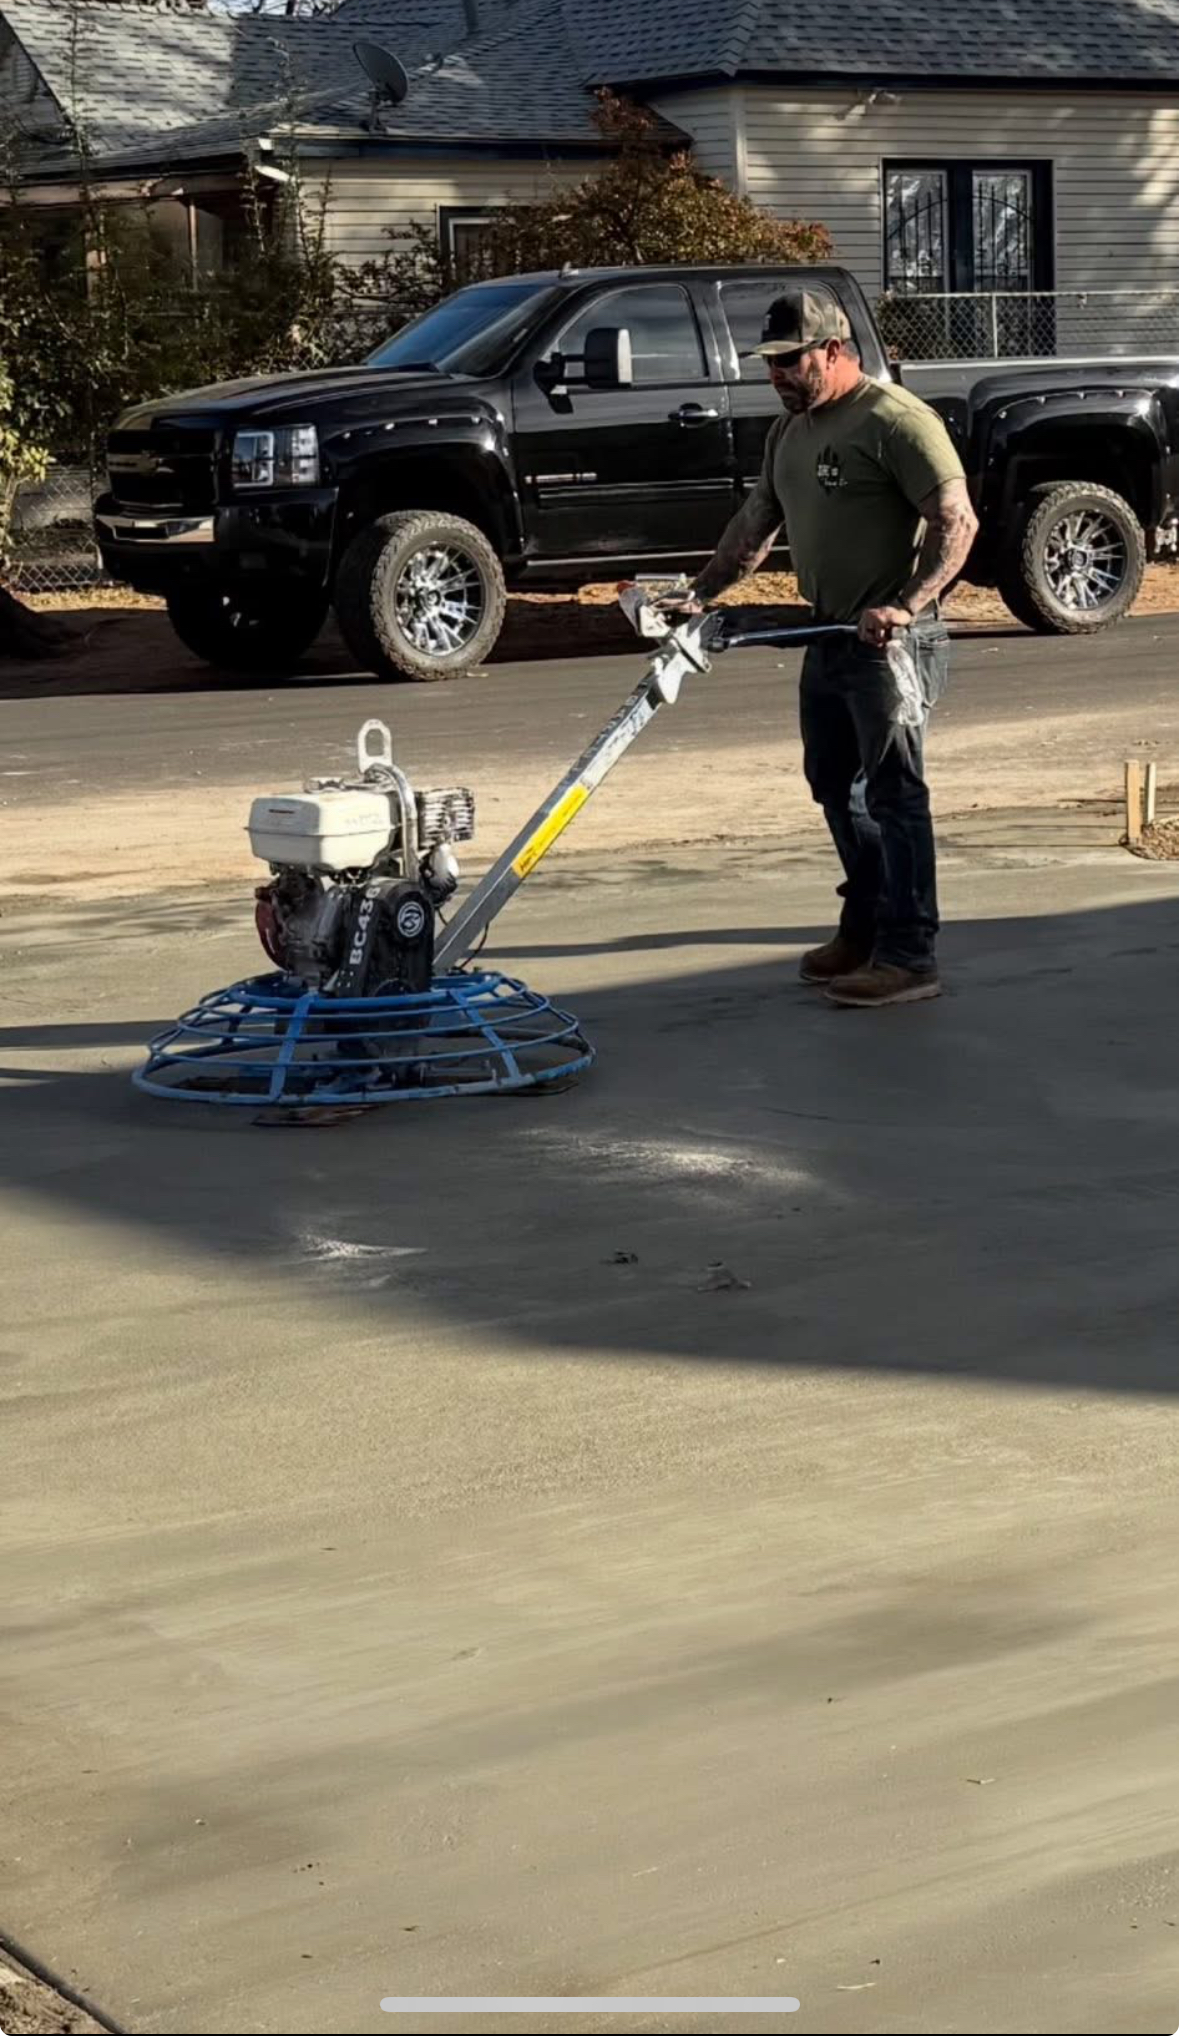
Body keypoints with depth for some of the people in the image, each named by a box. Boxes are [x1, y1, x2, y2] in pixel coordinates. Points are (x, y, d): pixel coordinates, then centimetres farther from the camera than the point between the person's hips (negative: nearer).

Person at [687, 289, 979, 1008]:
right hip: (830, 638, 10)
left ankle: (910, 957, -5)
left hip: (891, 641, -10)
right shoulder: (790, 429, 14)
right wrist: (702, 595, 11)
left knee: (894, 793, -8)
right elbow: (756, 523, 22)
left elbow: (957, 522, -19)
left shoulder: (897, 421, -14)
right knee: (836, 786, 16)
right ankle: (864, 929, 29)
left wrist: (906, 605, -29)